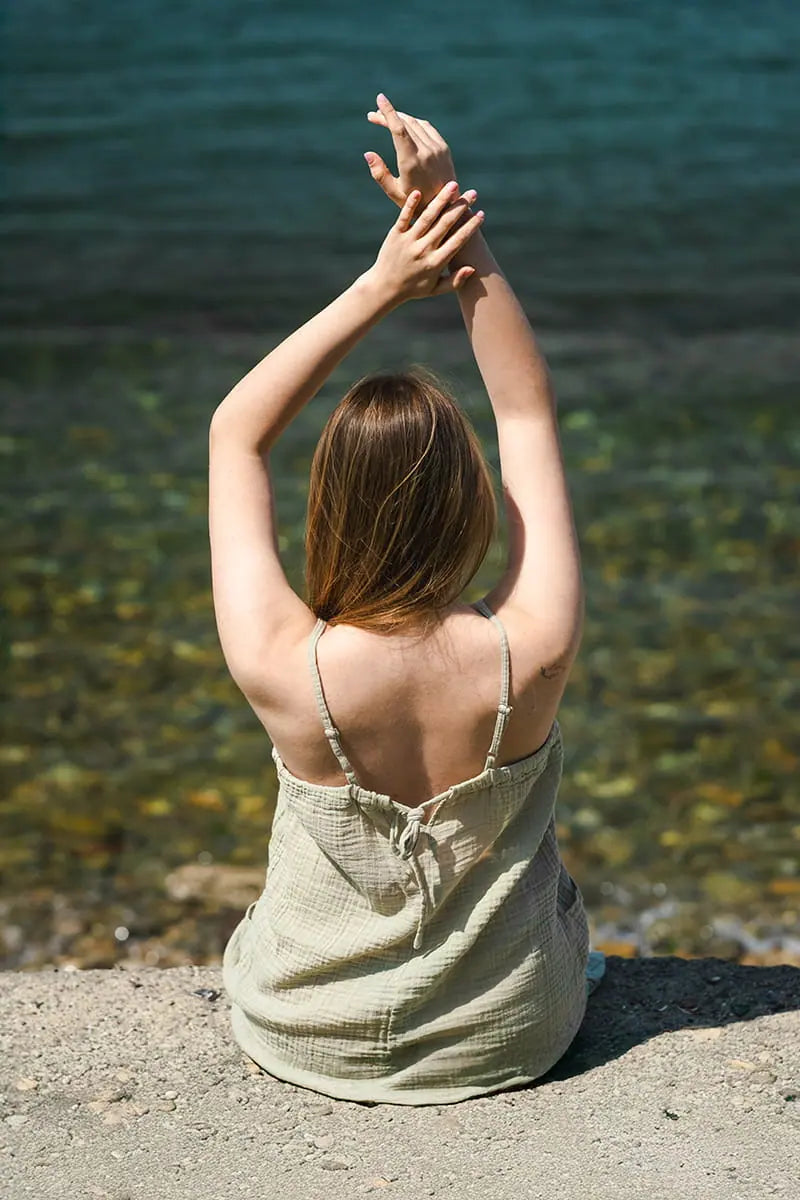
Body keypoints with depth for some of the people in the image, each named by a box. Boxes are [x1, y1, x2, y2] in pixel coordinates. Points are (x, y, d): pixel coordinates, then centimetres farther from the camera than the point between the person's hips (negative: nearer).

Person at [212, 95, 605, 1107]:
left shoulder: (283, 671, -31)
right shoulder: (529, 656, -30)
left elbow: (235, 434, -15)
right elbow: (529, 413, -14)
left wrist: (381, 285, -19)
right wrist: (465, 233, -19)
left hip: (304, 1041, 0)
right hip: (508, 1041, 0)